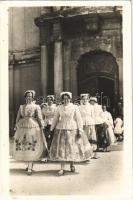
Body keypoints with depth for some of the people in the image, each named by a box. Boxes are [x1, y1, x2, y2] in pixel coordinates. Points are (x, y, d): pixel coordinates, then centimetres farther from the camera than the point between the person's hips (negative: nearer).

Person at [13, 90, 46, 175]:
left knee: (31, 147, -8)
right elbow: (18, 119, 15)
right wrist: (16, 129, 11)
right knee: (22, 147, 5)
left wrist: (42, 128, -6)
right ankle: (29, 164, 21)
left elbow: (40, 118, 0)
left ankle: (30, 168, -8)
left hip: (33, 128, -4)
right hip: (22, 128, 4)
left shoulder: (36, 107, 5)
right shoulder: (21, 107, 14)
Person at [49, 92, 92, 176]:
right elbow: (55, 119, 12)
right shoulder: (59, 108, 6)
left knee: (72, 147, 4)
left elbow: (79, 119, -3)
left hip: (72, 130, -2)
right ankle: (62, 169, 3)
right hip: (61, 130, 2)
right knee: (61, 148, -1)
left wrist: (80, 130, -10)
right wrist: (51, 129, 12)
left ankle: (72, 164, 28)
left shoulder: (75, 107, -1)